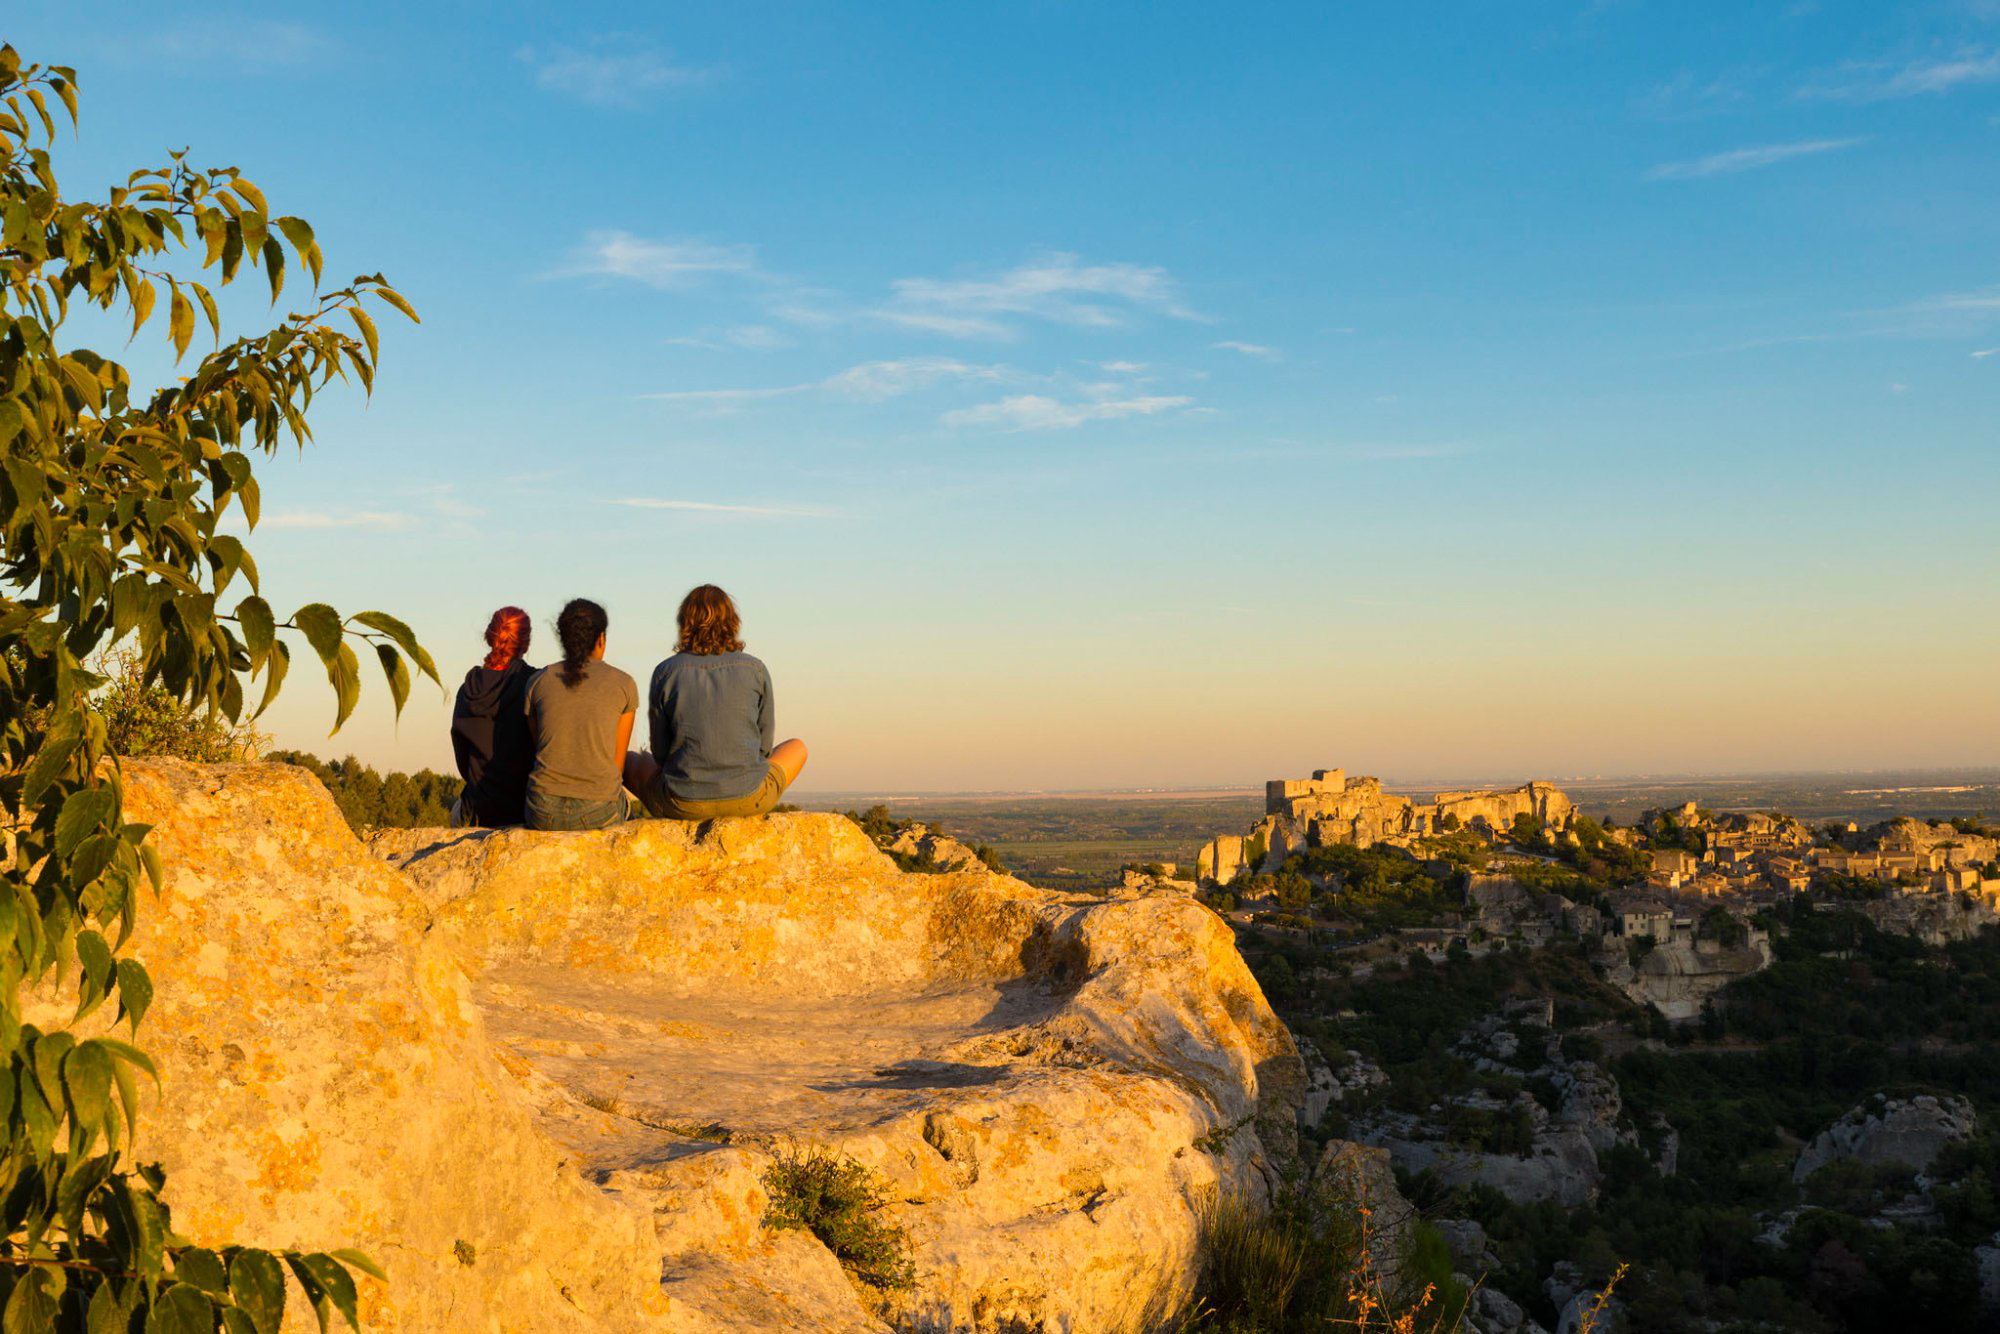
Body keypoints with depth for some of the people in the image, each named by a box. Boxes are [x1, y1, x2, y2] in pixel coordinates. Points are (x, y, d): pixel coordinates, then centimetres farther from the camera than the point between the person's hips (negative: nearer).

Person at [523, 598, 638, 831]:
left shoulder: (538, 682, 5)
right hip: (598, 812, -2)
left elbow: (539, 750, 14)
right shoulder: (624, 685, 1)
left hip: (544, 814, 2)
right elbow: (617, 763, 6)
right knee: (625, 811, 35)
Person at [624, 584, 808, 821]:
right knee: (797, 747, 31)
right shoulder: (755, 670, -2)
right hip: (748, 800, 0)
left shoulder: (666, 672, -3)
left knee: (628, 762, 30)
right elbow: (764, 745, 5)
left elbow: (660, 754, 2)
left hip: (683, 805, 0)